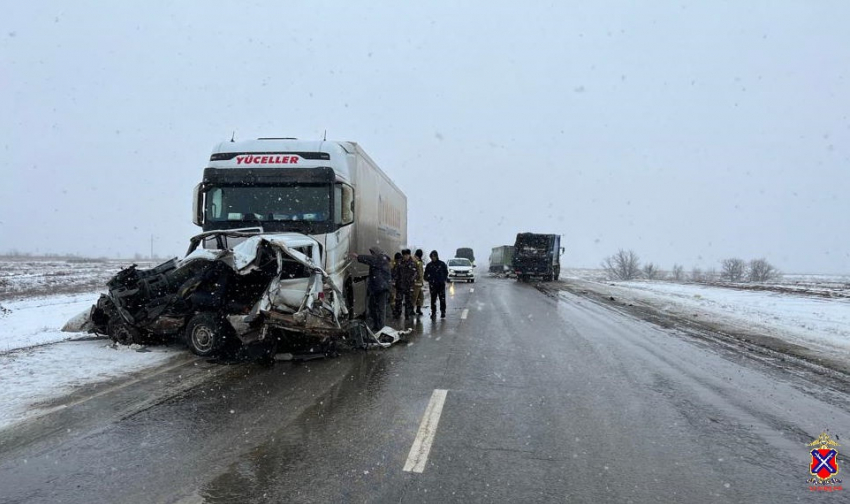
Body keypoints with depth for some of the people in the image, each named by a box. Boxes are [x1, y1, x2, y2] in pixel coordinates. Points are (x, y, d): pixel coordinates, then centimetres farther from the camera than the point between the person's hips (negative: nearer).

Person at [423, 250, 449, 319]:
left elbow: (446, 273, 9)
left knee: (442, 299, -2)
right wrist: (427, 279, -7)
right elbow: (426, 274, 11)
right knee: (433, 299, 4)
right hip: (432, 285, 2)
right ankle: (433, 313, 11)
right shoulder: (429, 265, 7)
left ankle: (443, 312, 6)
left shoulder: (442, 264, 2)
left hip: (441, 284, -2)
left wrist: (443, 279, -2)